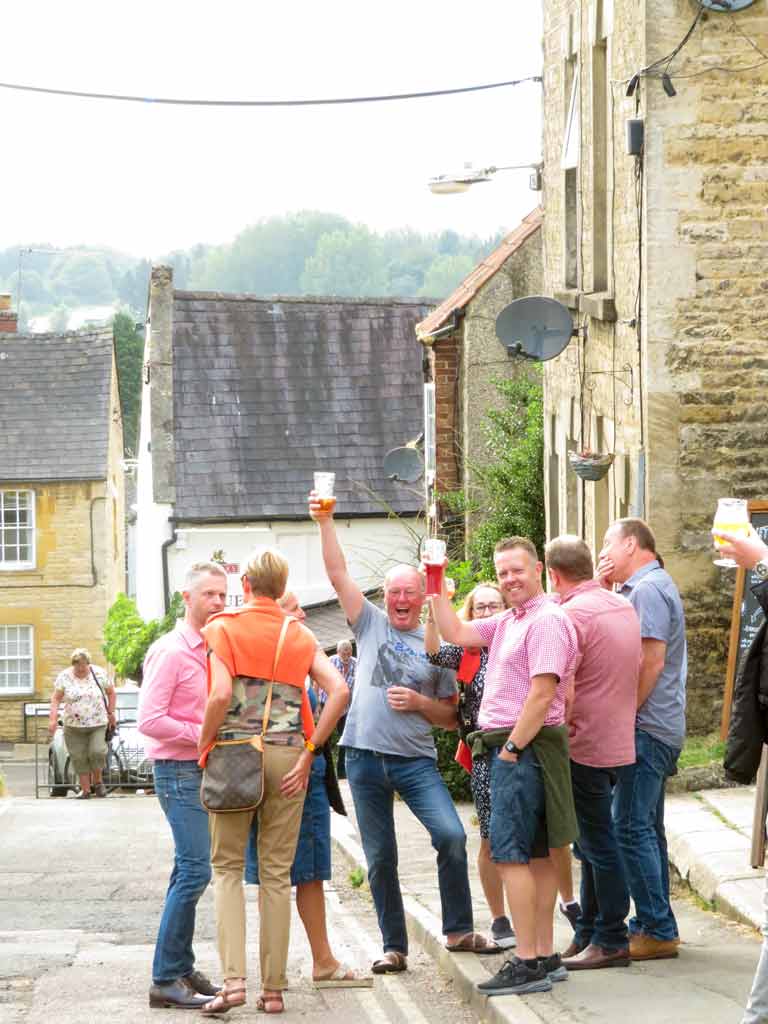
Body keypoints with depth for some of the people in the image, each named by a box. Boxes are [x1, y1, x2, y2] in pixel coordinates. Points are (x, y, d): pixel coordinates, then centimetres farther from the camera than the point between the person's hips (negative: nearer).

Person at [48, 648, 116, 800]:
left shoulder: (99, 674, -1)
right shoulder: (64, 677, -1)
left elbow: (111, 692, 11)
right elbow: (56, 698, -1)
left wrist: (110, 713, 9)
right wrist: (53, 719, -12)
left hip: (97, 724, -1)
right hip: (73, 725, 1)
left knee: (97, 752, -16)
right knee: (79, 758, 0)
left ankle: (97, 781, 8)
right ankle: (85, 790, 10)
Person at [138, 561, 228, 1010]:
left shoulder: (213, 650, 13)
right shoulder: (170, 652, -13)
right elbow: (150, 720, -19)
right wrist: (206, 736, -18)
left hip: (204, 770, 9)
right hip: (179, 771, -9)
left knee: (190, 870, 12)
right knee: (195, 869, -13)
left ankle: (181, 969, 19)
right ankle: (167, 980, -11)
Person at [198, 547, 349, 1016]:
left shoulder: (223, 628, -2)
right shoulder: (300, 635, 7)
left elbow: (221, 695, -17)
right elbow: (339, 690, -6)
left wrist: (205, 744, -3)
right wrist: (309, 752, -2)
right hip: (287, 757, 2)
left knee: (228, 867, 6)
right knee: (277, 874, 8)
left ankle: (234, 978, -9)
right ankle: (274, 988, 9)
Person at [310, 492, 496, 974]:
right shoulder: (371, 623, 8)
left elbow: (451, 716, 10)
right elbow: (338, 573, -2)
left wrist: (419, 703, -8)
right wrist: (325, 522, -12)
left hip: (416, 759, -1)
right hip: (366, 757, 1)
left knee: (452, 835, -17)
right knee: (381, 858, 5)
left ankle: (459, 930, 0)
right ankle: (394, 947, 16)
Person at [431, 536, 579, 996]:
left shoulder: (546, 620, -15)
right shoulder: (508, 621, 17)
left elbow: (542, 695, -21)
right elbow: (457, 633, 23)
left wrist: (512, 747, -18)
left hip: (524, 748, -10)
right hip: (512, 747, 10)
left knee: (512, 854, -12)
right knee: (536, 855, 11)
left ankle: (528, 965, -13)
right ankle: (546, 958, 15)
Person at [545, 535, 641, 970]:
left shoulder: (572, 615, -17)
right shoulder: (624, 607, 10)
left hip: (586, 746, -9)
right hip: (620, 741, 9)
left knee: (599, 844, -3)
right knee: (593, 841, 16)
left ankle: (611, 942, 2)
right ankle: (588, 933, 21)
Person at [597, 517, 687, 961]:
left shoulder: (648, 588, -13)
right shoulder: (651, 587, 20)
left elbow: (652, 662, -21)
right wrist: (604, 589, 8)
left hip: (646, 728, -11)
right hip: (659, 729, 11)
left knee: (632, 829, -10)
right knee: (646, 829, 14)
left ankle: (658, 931, -10)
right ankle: (655, 925, 19)